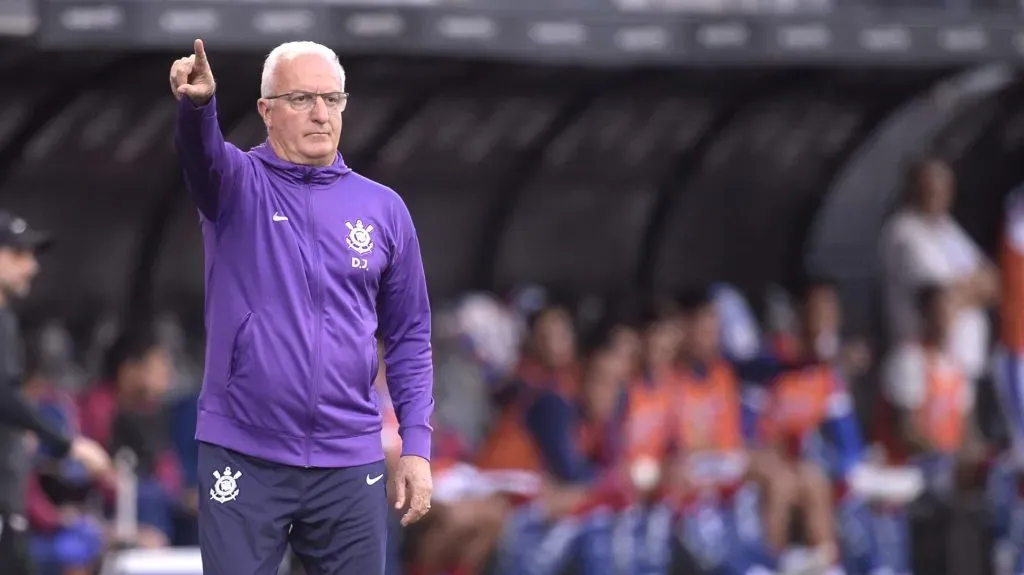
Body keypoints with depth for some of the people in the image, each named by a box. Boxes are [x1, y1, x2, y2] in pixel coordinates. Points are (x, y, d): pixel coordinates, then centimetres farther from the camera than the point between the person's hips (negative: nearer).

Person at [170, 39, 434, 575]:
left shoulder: (383, 209, 7)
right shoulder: (238, 185, 0)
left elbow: (408, 337, 10)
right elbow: (201, 151, -24)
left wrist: (416, 445, 2)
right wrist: (196, 104, -47)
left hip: (350, 463, 2)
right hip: (243, 457, -2)